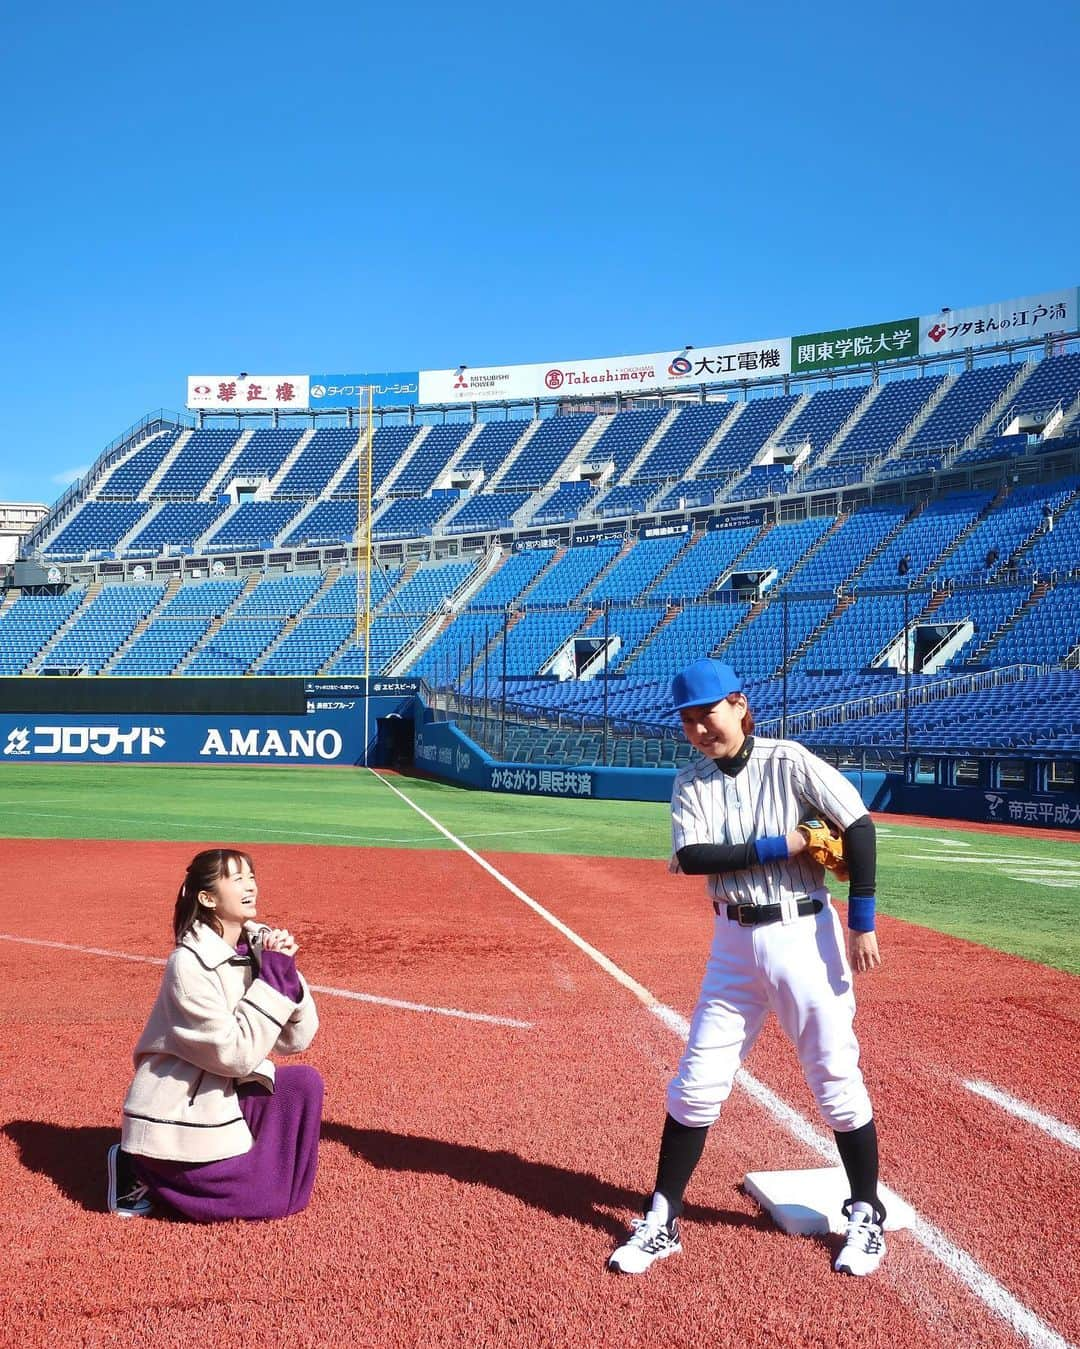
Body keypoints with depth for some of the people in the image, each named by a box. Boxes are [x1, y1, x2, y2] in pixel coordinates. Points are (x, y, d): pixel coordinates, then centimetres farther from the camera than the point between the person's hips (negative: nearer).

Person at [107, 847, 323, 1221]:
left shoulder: (258, 947, 0)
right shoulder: (189, 964, -22)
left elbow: (296, 1039, -3)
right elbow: (235, 1055, -26)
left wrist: (285, 973, -17)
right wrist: (273, 977, -24)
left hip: (220, 1100, 7)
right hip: (174, 1120, -7)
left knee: (304, 1082, -7)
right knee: (269, 1197, -6)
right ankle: (145, 1174, 6)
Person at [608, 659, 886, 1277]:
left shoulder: (788, 761, -9)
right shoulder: (691, 782, 3)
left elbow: (860, 826, -12)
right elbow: (692, 857, -11)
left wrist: (862, 923, -14)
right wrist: (775, 846, -19)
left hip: (805, 935, -3)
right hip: (735, 942, 4)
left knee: (837, 1080, 5)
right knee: (697, 1083, 5)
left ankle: (867, 1215, 25)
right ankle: (663, 1221, 17)